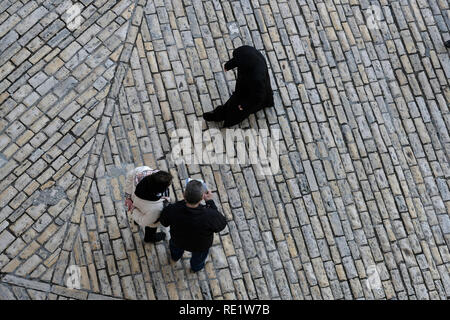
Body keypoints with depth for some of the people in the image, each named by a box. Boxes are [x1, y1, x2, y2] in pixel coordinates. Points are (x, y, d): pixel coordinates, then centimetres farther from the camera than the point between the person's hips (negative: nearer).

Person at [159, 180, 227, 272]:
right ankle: (196, 267, 68)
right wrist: (210, 202, -19)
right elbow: (221, 225, -21)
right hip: (201, 246, -1)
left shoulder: (172, 210, -38)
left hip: (178, 241, 1)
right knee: (199, 256, 36)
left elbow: (164, 222, -14)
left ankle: (175, 257, 71)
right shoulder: (209, 216, -44)